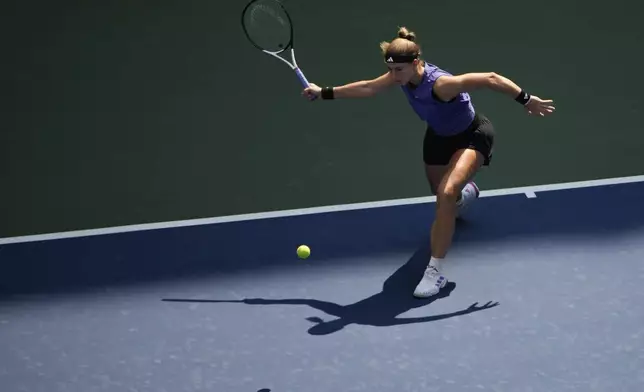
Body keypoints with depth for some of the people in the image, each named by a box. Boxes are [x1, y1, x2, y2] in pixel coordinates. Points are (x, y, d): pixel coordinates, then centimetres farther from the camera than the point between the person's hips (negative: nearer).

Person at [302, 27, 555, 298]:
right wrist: (324, 93, 2)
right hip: (439, 137, 7)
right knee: (442, 197, 28)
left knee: (447, 193, -31)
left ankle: (435, 272, -23)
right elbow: (368, 87, -2)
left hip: (472, 136, -7)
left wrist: (526, 100, -31)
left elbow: (490, 78, -34)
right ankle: (465, 190, 70)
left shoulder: (441, 84, -39)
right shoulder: (403, 75, -18)